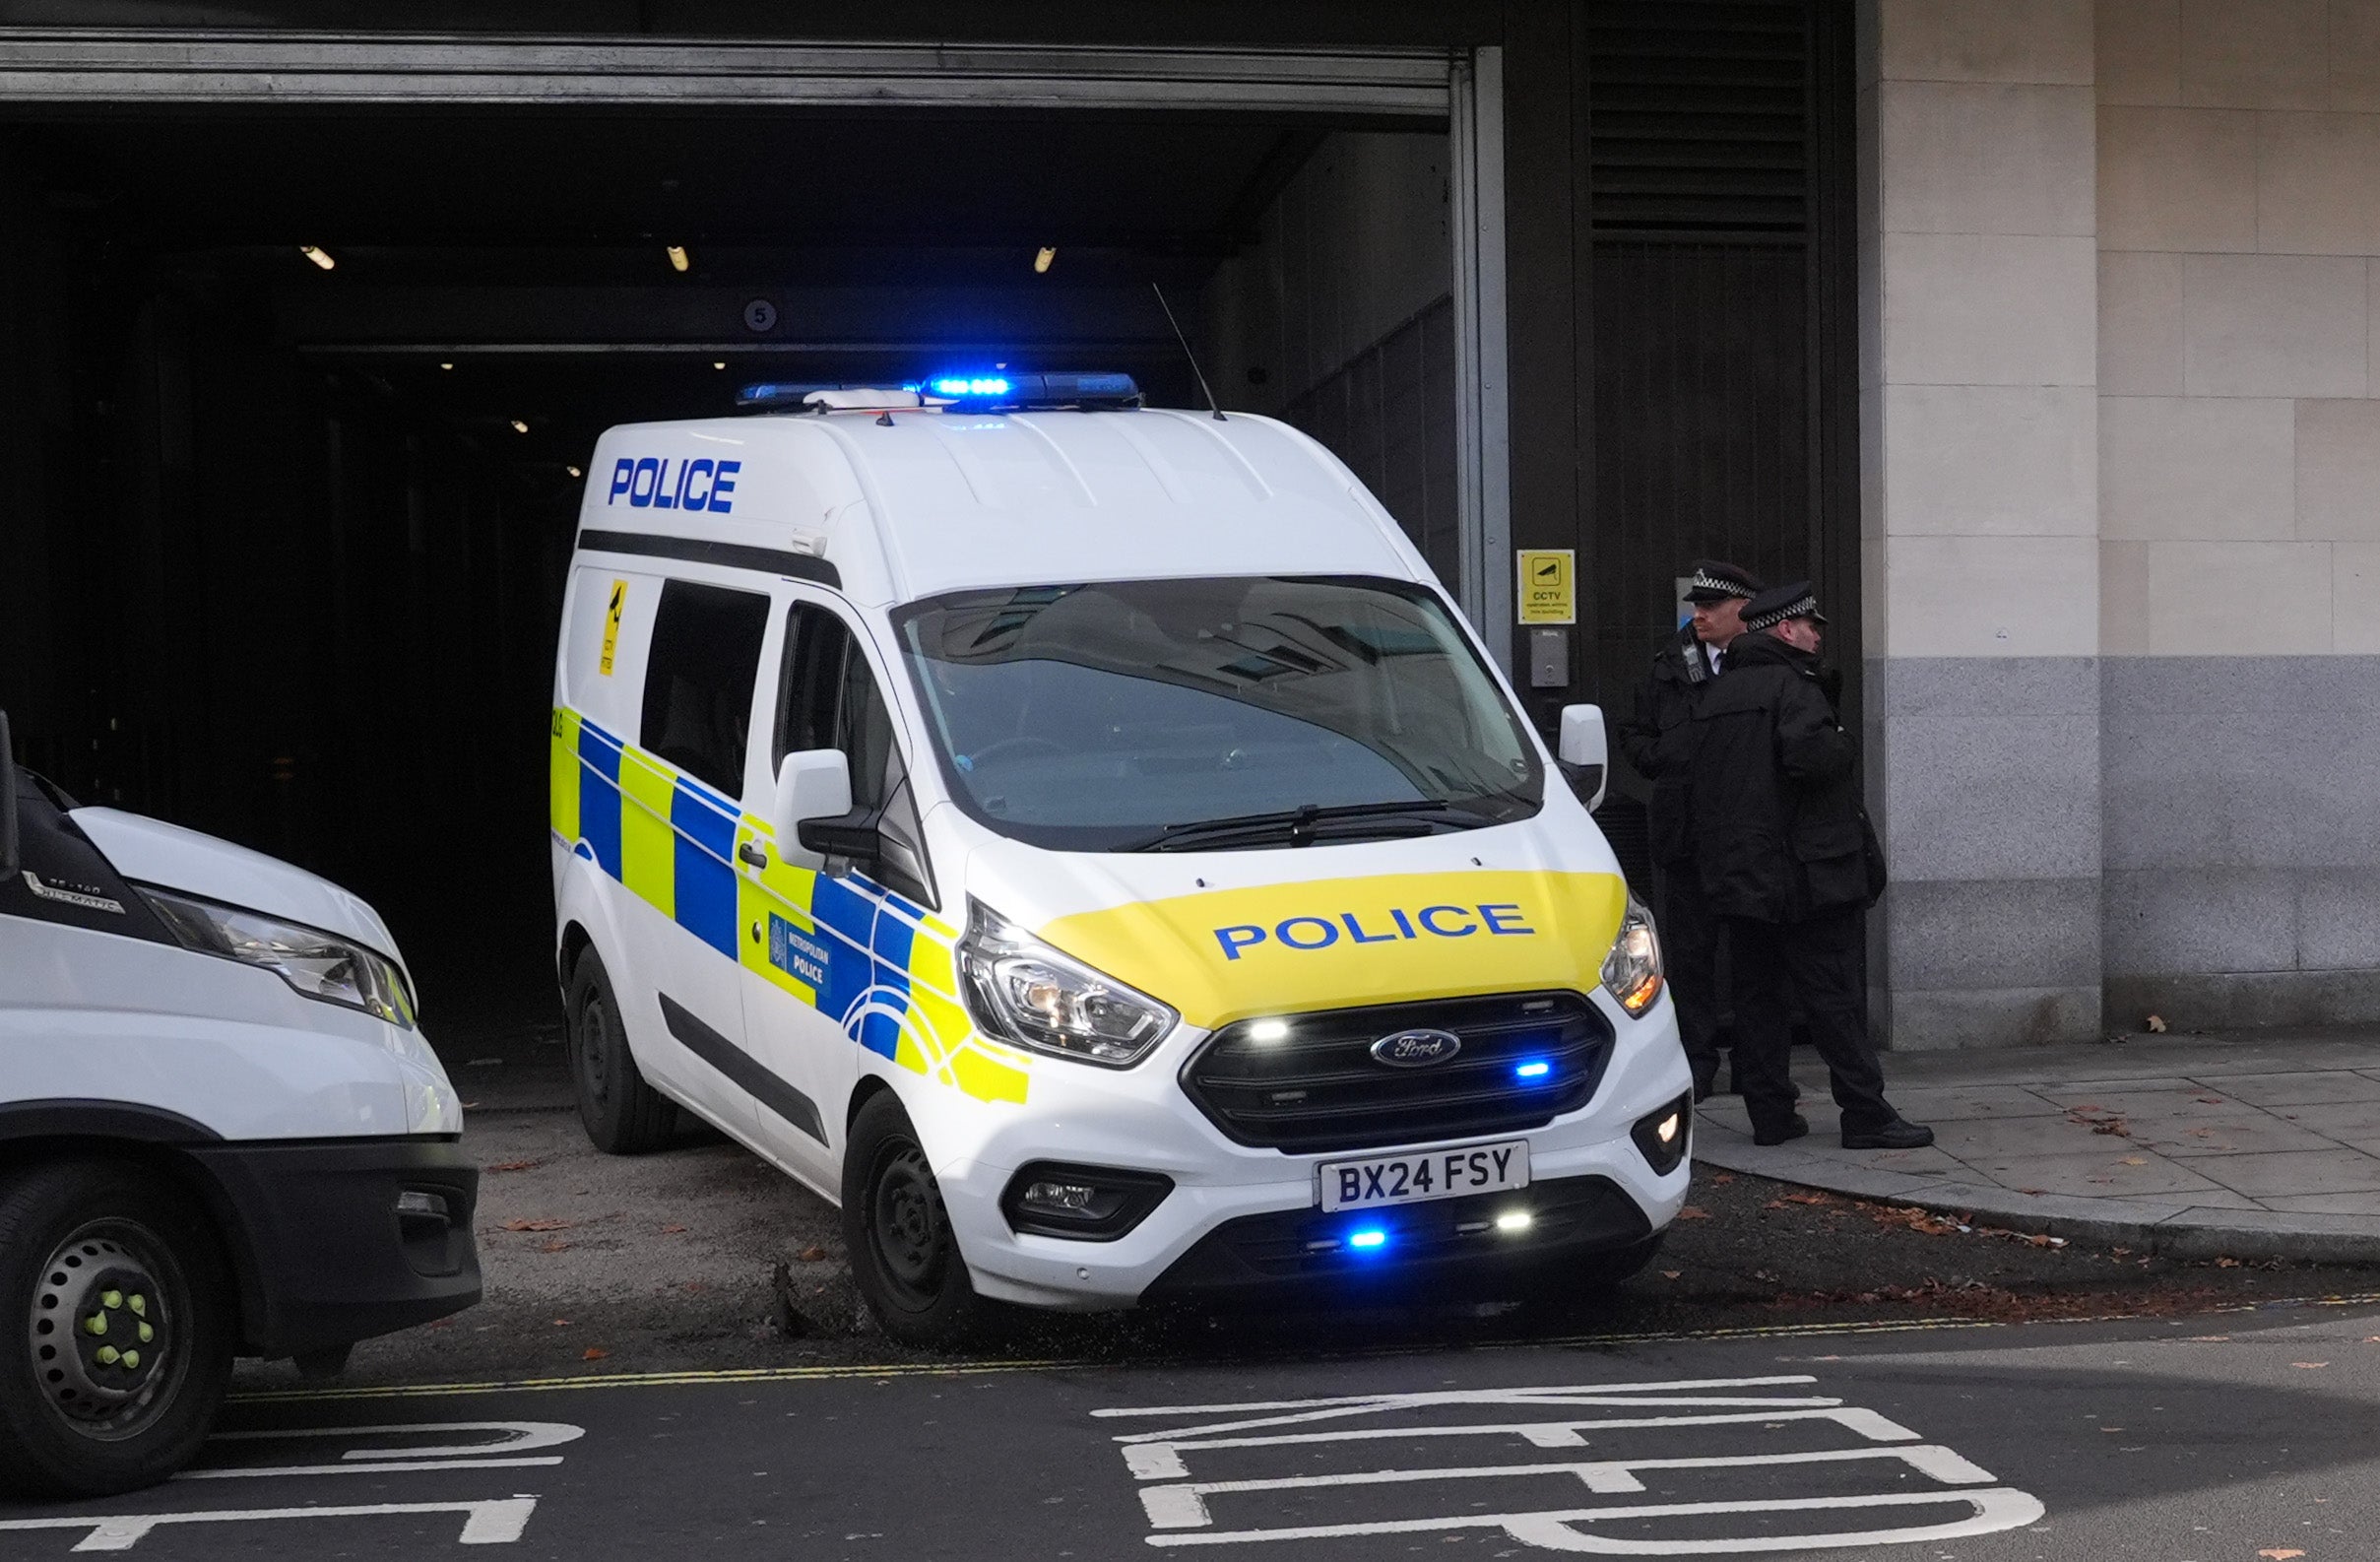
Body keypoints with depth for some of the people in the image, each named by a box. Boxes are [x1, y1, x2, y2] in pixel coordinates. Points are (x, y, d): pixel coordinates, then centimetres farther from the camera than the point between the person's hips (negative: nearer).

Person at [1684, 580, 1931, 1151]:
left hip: (1736, 874, 8)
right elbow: (1809, 754, -27)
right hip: (1801, 873, -8)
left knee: (1757, 995, 10)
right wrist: (1845, 749, -7)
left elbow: (1696, 784, 17)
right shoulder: (1790, 684, -11)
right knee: (1835, 996, -4)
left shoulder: (1714, 697, 15)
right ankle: (1865, 1114, -4)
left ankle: (1770, 1113, 10)